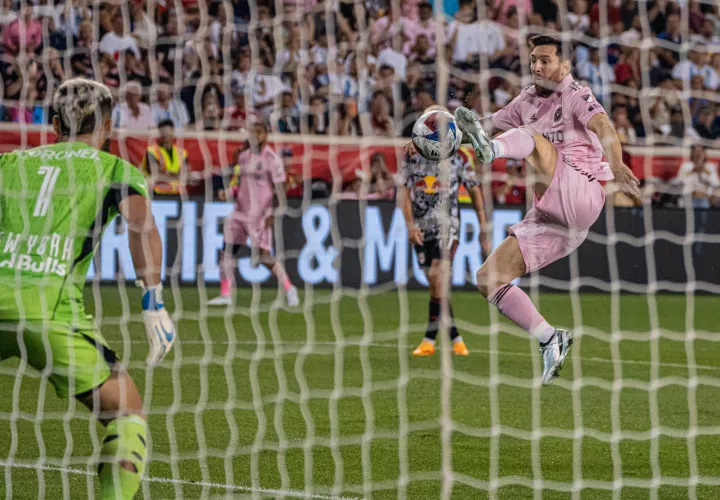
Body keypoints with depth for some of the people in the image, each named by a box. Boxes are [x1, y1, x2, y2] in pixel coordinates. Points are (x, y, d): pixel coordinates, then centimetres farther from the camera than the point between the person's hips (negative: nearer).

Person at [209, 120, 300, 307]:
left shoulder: (272, 159, -9)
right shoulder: (244, 157, 12)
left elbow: (279, 188, -11)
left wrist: (273, 213, -18)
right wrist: (232, 192, 2)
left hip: (259, 214, -7)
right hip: (240, 212, 7)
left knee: (264, 256, -8)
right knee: (228, 251, 0)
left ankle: (289, 288, 9)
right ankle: (226, 294, 4)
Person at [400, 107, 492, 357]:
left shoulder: (459, 157, 1)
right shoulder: (412, 156, 5)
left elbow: (475, 191, 7)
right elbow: (403, 190, 2)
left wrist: (484, 229, 6)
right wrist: (410, 224, -10)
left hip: (447, 222, -3)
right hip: (421, 225, 3)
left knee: (439, 276, -17)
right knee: (435, 284, 3)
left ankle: (430, 338, -16)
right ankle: (455, 338, 11)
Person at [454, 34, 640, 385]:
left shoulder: (575, 96, -3)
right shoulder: (528, 100, 17)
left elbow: (602, 126, -22)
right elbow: (494, 124, 26)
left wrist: (616, 167, -44)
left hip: (582, 195, -7)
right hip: (549, 216, 7)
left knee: (532, 137, -26)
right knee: (489, 278, -1)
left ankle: (491, 149, -60)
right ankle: (551, 341, 2)